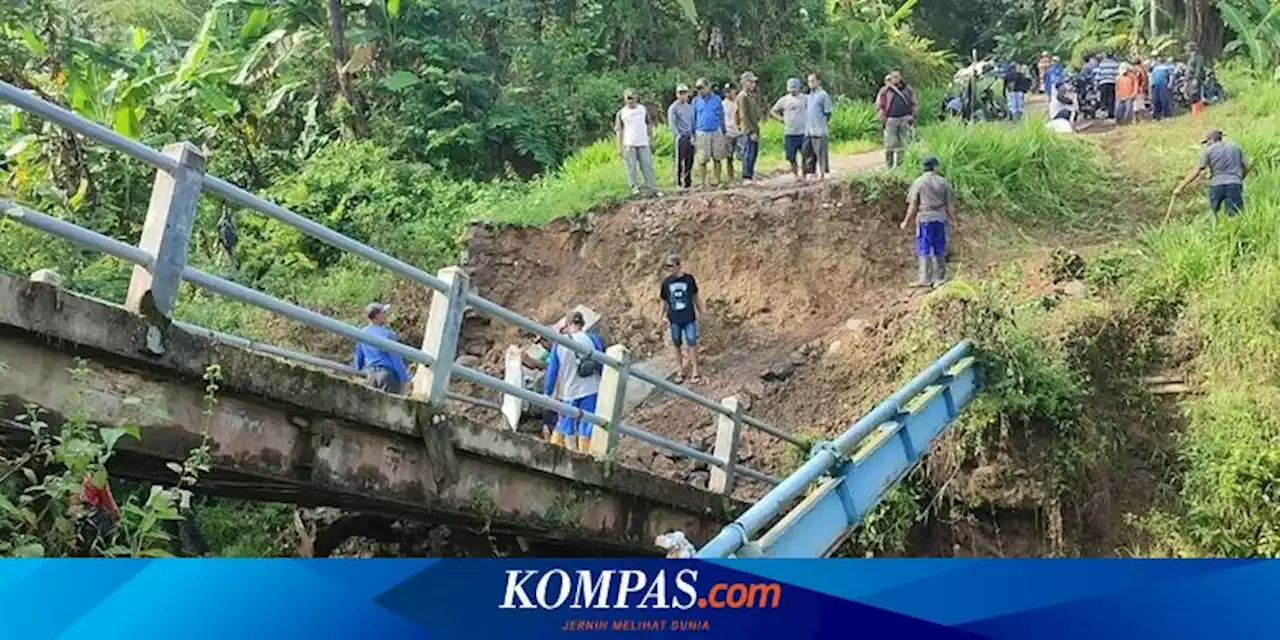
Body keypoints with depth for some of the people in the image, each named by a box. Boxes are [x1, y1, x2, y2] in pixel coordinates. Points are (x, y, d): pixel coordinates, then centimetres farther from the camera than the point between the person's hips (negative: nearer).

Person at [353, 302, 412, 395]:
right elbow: (396, 359, -12)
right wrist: (405, 379, -4)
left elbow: (358, 357, 14)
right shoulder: (387, 334, -14)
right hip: (388, 373, -6)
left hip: (370, 375, 6)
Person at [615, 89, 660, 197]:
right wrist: (619, 147, 1)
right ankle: (634, 187, -1)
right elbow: (619, 130, 5)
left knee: (647, 166, 1)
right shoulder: (621, 113, 5)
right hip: (629, 144, -2)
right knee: (632, 167, -5)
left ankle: (652, 188, 4)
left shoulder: (643, 109, 10)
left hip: (643, 143, 2)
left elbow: (649, 125, 17)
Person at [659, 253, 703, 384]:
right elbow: (664, 300, 7)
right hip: (674, 319, 2)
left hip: (689, 318, -2)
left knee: (692, 344, -1)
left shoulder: (689, 279, -6)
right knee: (677, 345, 11)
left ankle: (694, 372, 9)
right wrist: (663, 316, 4)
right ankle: (680, 371, 24)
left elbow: (695, 296, 6)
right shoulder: (666, 282, -3)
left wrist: (700, 312, 10)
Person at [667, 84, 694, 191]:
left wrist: (693, 135, 8)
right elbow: (672, 123, -6)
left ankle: (688, 182, 11)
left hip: (690, 137, 5)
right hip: (681, 137, -5)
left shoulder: (690, 107, 17)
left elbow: (693, 121, 19)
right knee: (680, 161, -7)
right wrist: (678, 136, -14)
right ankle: (679, 184, -4)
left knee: (690, 161, 4)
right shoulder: (673, 108, 0)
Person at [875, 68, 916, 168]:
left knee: (904, 145, 3)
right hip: (891, 121, -2)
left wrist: (912, 117, 7)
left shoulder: (908, 89, 12)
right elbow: (879, 106, 5)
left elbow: (913, 105, 17)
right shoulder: (885, 91, 4)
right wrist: (883, 119, -3)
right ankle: (889, 166, 3)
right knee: (890, 145, -4)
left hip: (905, 120, 2)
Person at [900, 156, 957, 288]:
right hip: (940, 218, 3)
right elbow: (950, 204, 6)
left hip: (924, 218, -3)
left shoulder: (919, 182, -2)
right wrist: (953, 220, 18)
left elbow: (913, 205, -3)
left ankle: (925, 279, -4)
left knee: (924, 249, 0)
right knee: (939, 250, 10)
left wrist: (906, 221, 6)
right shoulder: (944, 182, 5)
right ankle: (939, 278, 15)